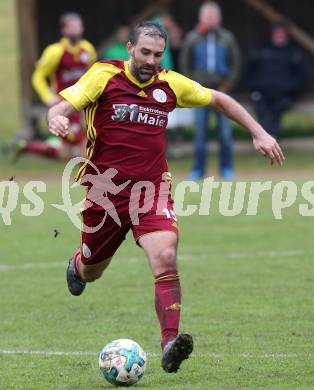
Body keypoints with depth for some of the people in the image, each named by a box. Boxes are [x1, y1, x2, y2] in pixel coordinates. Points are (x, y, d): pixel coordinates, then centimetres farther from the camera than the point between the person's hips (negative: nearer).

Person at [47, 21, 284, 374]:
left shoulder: (171, 85, 3)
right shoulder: (104, 76, -6)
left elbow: (219, 100, 18)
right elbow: (61, 107, -14)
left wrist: (258, 133, 12)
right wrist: (57, 119, -39)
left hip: (151, 190, 1)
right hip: (105, 189, -1)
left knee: (165, 258, -24)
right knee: (90, 272, 16)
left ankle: (170, 343, -27)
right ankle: (76, 265, 55)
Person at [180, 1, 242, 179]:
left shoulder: (227, 38, 6)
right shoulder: (192, 39, 5)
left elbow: (236, 63, 9)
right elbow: (185, 64, 9)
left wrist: (228, 84, -3)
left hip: (221, 90, 0)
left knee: (225, 130, -3)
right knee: (200, 131, -2)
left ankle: (227, 169, 6)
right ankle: (198, 169, 4)